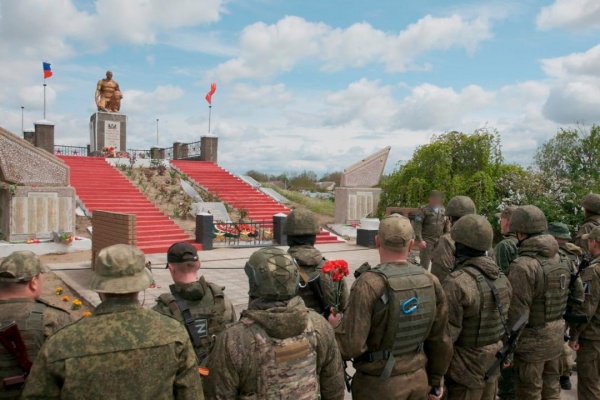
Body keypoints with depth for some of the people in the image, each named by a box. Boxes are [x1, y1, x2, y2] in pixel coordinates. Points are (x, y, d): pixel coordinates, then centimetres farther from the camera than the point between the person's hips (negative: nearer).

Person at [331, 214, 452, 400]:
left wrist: (337, 325, -3)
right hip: (418, 379, 5)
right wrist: (436, 379, 18)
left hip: (379, 384, -4)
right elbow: (440, 340, 4)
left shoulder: (369, 284, -23)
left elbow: (350, 346, -24)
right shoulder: (431, 282, -5)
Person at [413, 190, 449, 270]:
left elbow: (446, 226, 18)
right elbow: (417, 226, -12)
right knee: (425, 264, -1)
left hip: (439, 241, 5)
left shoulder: (443, 211, 11)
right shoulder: (423, 210, -6)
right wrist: (420, 240, -18)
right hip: (426, 241, -5)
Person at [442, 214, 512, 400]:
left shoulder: (457, 282, -25)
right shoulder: (502, 278, 1)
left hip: (466, 367, -7)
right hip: (493, 363, 7)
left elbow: (447, 333, -23)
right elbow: (506, 318, 11)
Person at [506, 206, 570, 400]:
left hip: (532, 341, -7)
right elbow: (567, 297, 11)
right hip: (557, 336, 8)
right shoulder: (561, 260, 2)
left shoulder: (523, 266, -24)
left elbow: (517, 313, -22)